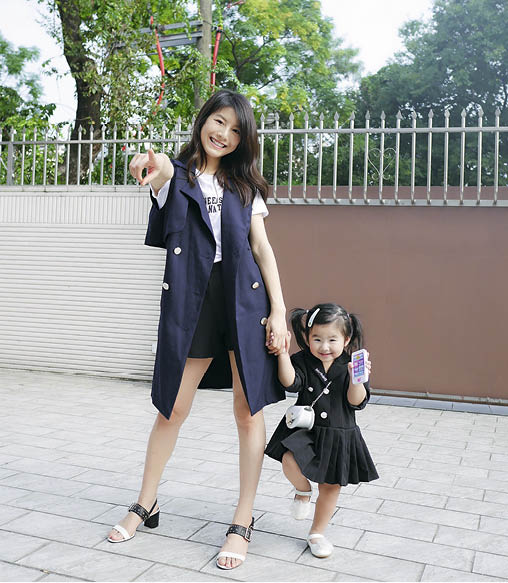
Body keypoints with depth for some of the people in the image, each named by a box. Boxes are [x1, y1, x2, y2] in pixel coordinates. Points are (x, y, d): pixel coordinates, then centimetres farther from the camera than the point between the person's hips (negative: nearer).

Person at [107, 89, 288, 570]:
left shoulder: (244, 183, 14)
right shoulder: (175, 174, 8)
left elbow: (262, 248, 8)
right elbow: (163, 174, -18)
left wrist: (278, 310, -1)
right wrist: (156, 167, -44)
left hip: (246, 299, 1)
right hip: (190, 301, -1)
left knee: (248, 409, 1)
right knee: (172, 408, 7)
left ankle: (243, 522, 15)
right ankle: (145, 505, 27)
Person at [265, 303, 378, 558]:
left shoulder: (350, 366, -5)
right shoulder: (302, 361, -6)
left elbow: (356, 402, -10)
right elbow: (290, 382, -24)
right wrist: (283, 353, -34)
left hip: (338, 436, 1)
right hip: (304, 431, -1)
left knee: (330, 486, 11)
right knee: (290, 462, -28)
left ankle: (317, 533, 35)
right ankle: (303, 490, 10)